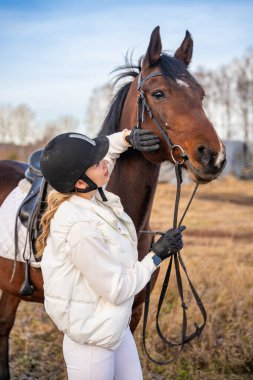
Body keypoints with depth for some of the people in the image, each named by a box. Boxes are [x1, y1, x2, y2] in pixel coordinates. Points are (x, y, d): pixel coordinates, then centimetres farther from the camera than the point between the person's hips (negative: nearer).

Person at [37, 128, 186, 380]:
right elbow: (118, 290, -24)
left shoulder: (90, 194, -6)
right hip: (92, 341, -9)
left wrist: (128, 137, -3)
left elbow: (103, 147, 15)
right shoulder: (81, 228, -32)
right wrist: (158, 254, -16)